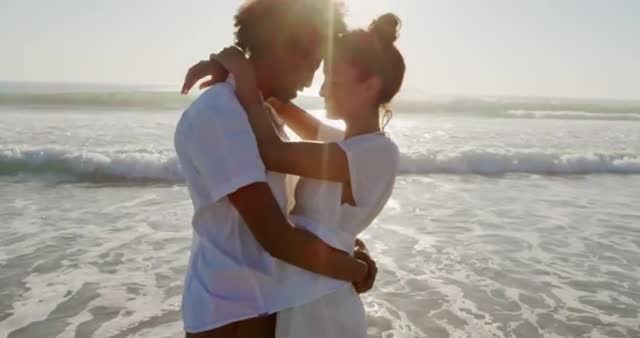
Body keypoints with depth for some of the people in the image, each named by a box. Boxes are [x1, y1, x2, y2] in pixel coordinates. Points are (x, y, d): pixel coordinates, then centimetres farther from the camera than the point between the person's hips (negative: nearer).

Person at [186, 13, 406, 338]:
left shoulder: (376, 152, -22)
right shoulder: (352, 143, 4)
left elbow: (273, 153, -23)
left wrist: (245, 79, -12)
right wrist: (248, 81, -1)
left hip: (316, 310, -8)